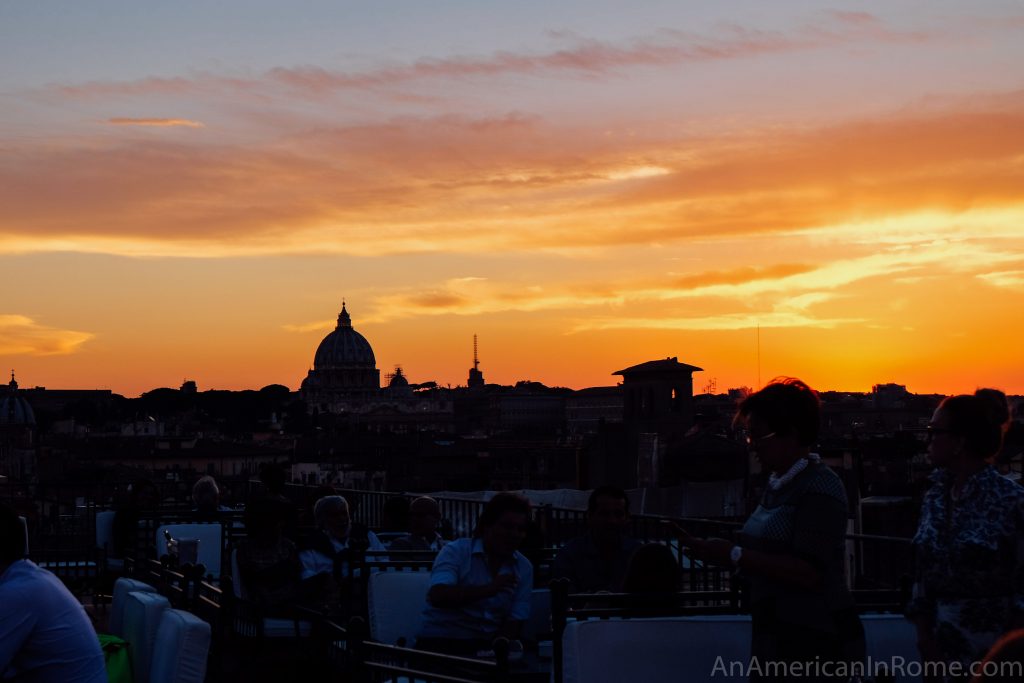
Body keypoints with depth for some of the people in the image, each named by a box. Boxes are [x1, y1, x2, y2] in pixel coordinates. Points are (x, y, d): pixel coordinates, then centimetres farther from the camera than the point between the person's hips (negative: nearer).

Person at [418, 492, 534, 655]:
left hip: (487, 645, 4)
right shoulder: (456, 551, -4)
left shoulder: (524, 568, 8)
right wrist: (488, 590, -29)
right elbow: (437, 596, -20)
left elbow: (515, 622, 2)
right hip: (442, 642, -4)